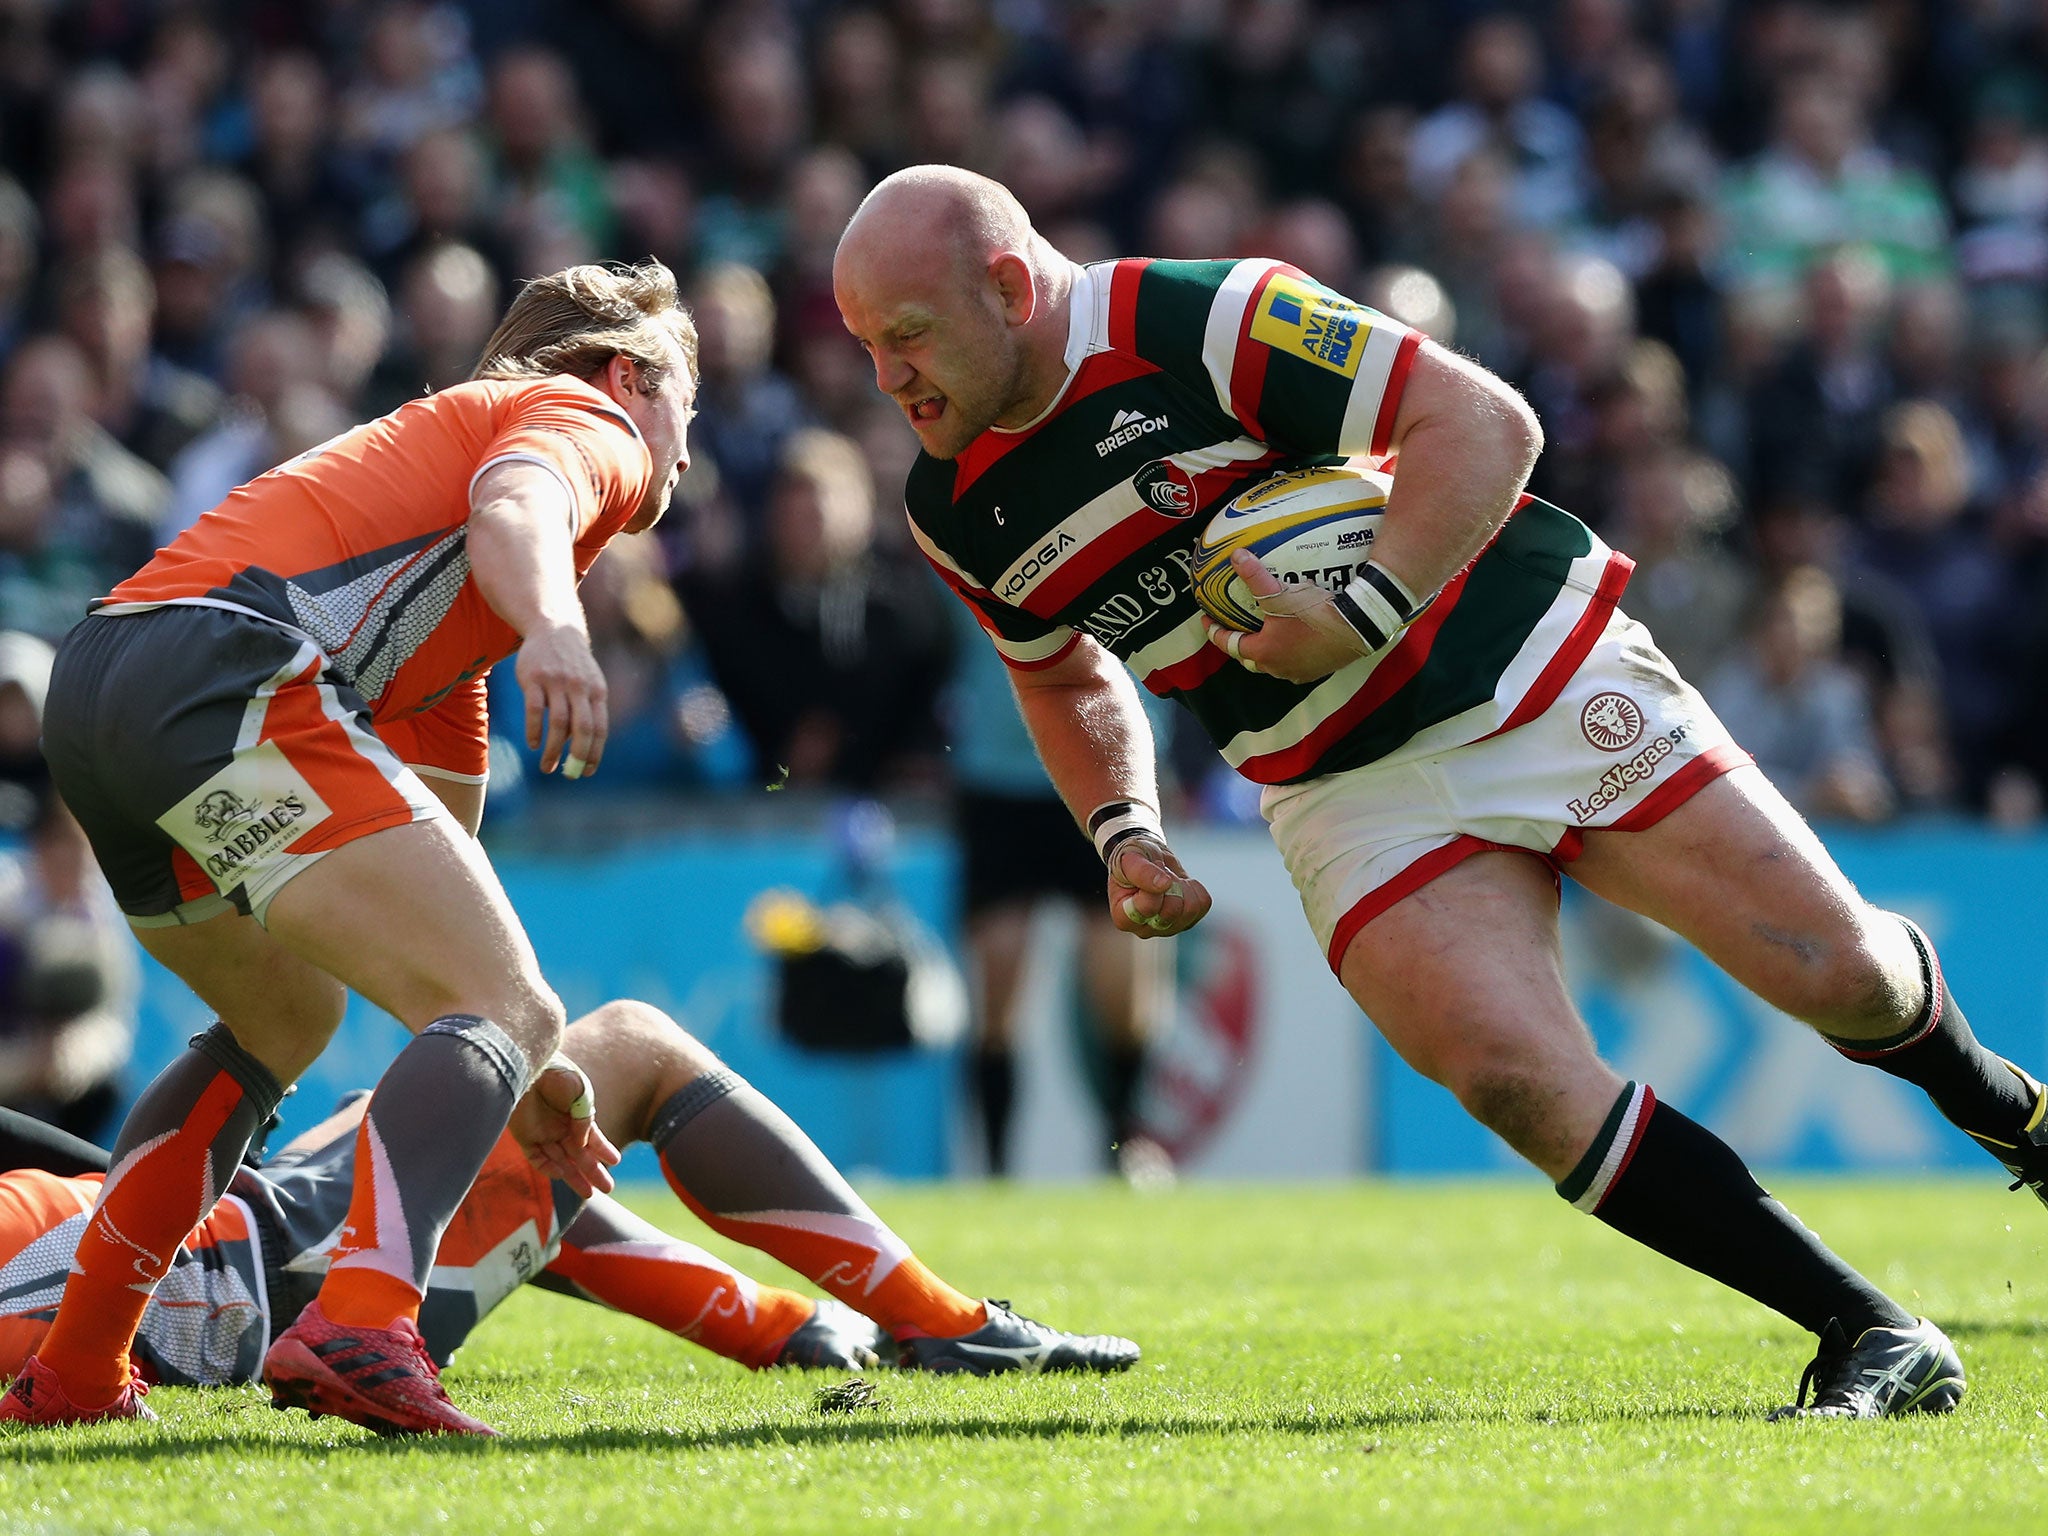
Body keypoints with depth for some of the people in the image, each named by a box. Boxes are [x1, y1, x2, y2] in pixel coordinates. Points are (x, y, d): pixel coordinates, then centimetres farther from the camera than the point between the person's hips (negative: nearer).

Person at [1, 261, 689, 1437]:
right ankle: (362, 1327, -36)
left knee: (286, 1020, 32)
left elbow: (437, 853, 42)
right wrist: (555, 627, -35)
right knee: (504, 1011, -12)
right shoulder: (588, 419, 14)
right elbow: (511, 505, -15)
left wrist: (523, 1066, 44)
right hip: (230, 675, -10)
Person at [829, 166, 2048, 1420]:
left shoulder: (1202, 320, -18)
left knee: (1839, 973, -6)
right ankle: (1879, 1341, -13)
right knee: (1516, 1074, -21)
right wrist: (1122, 832, 3)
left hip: (1534, 671, -4)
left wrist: (1359, 621, -27)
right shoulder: (955, 513, 1)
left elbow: (1485, 422, -18)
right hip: (1348, 792, 4)